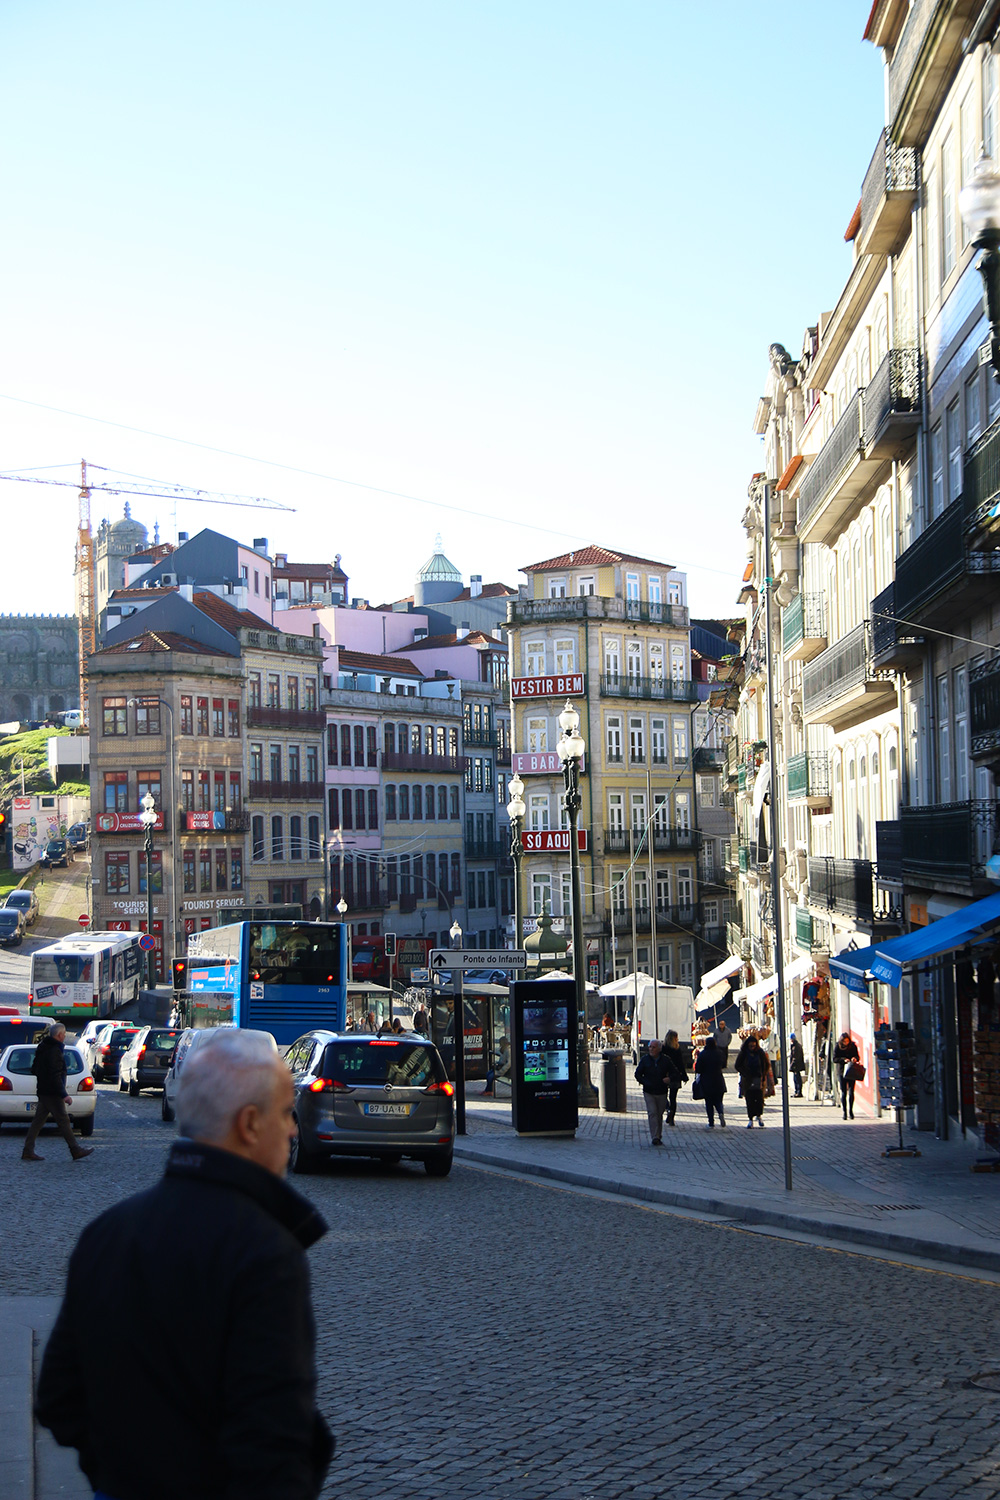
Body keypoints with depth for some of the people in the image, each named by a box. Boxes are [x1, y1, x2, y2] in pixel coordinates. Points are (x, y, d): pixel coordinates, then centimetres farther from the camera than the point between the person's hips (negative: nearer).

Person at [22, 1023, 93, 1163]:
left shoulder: (43, 1048, 15)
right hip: (52, 1093, -10)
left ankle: (28, 1151, 7)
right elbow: (55, 1074, -23)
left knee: (38, 1120, 9)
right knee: (63, 1120, -5)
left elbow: (34, 1069, 24)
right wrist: (63, 1094, -23)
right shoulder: (54, 1050, -17)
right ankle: (76, 1151, 0)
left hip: (43, 1091, 10)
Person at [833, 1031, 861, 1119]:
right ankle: (844, 1111, 7)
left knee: (851, 1091, -3)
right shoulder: (837, 1047, -2)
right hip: (842, 1071, -1)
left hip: (851, 1071, 1)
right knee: (843, 1092, 0)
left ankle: (851, 1110, 11)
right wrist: (844, 1060, -19)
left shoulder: (853, 1046, 2)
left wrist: (855, 1058, -16)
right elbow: (834, 1059, -4)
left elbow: (858, 1056, 7)